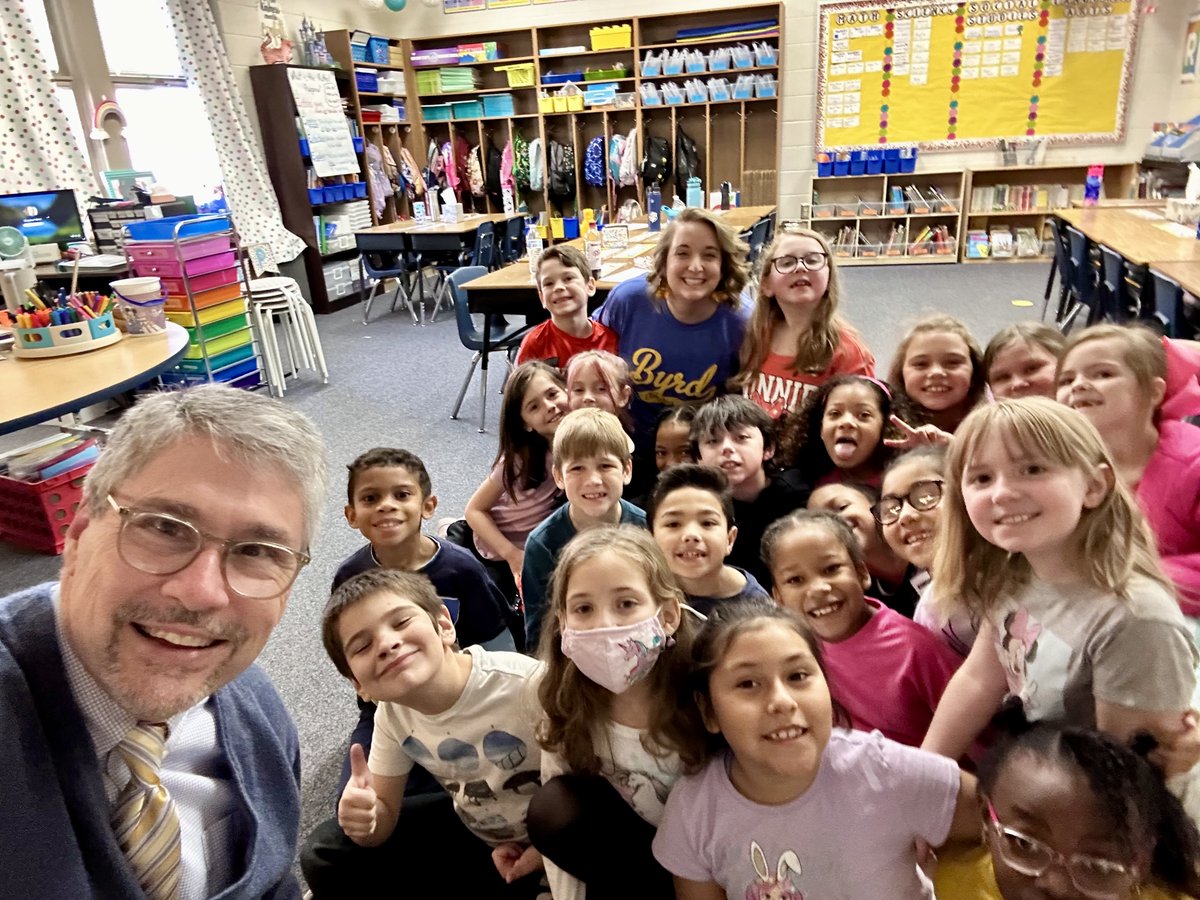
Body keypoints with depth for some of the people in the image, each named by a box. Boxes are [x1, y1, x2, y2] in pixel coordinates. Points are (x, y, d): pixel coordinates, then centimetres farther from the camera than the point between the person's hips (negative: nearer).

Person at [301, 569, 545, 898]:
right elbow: (385, 812, -3)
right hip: (473, 831, 5)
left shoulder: (530, 685, -33)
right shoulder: (391, 714, -14)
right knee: (326, 857, 1)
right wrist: (366, 822, -25)